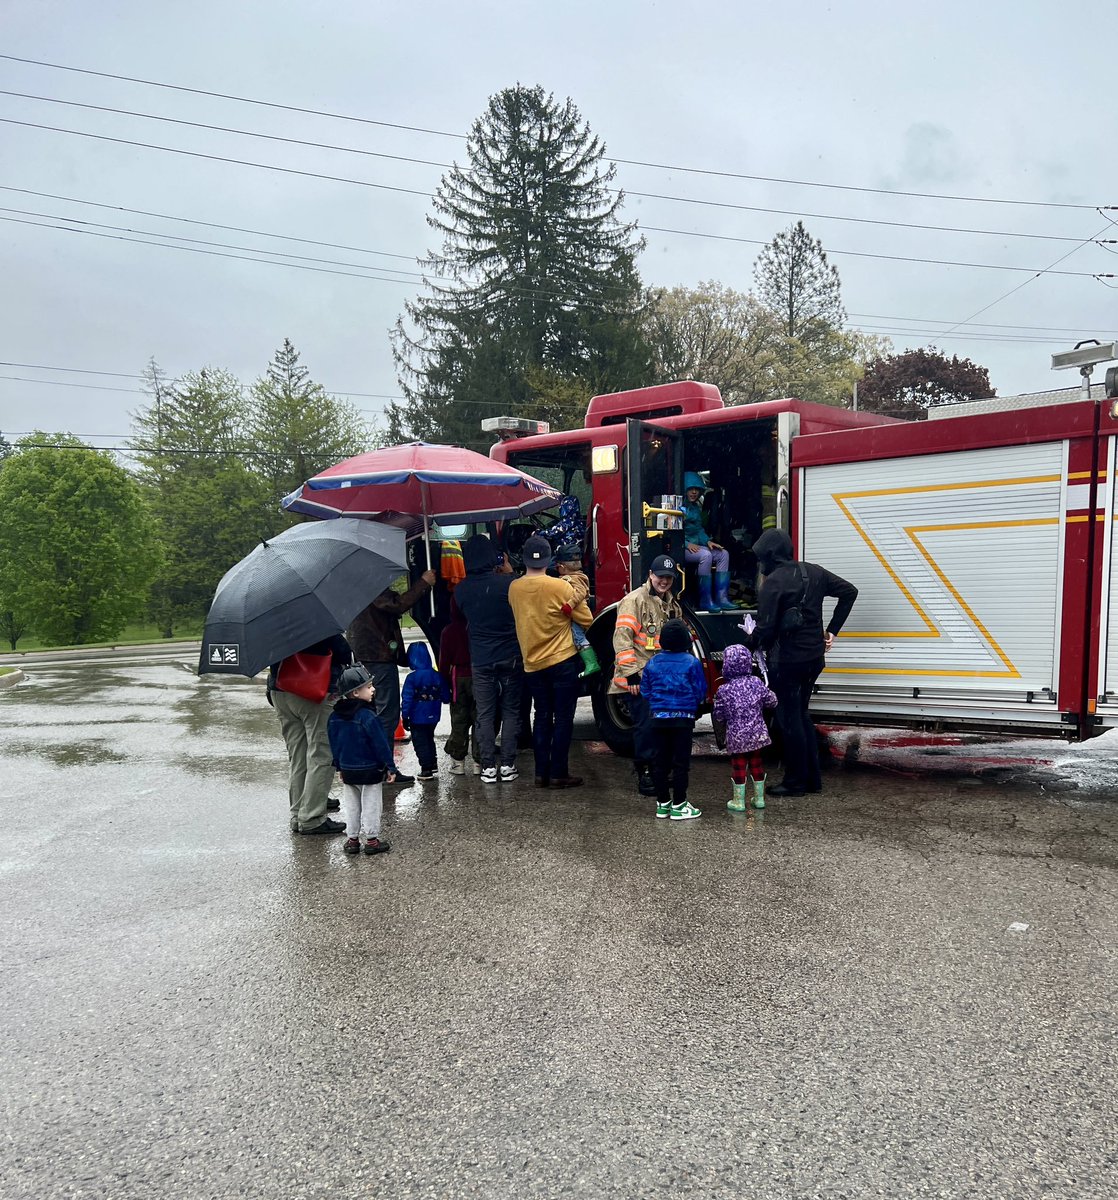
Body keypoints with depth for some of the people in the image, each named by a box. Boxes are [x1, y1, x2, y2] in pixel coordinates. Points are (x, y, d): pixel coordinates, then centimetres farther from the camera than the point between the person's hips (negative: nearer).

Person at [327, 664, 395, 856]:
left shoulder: (335, 716, 0)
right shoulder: (367, 716, -21)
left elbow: (334, 744, 9)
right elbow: (380, 743, -17)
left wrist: (340, 767, 20)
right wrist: (389, 766, -7)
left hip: (348, 770, 6)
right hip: (371, 770, -6)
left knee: (351, 805, 16)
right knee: (371, 805, 5)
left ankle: (352, 839, 20)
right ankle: (372, 840, 10)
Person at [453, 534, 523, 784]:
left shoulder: (461, 589, -4)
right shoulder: (509, 583, -14)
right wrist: (510, 573, 8)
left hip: (480, 661, 2)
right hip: (511, 658, -1)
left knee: (485, 715, 9)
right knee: (511, 712, 9)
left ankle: (488, 766, 8)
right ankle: (508, 765, 9)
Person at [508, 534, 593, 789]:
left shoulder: (514, 588, -1)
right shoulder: (562, 587, -15)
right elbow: (586, 621, -8)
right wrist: (578, 597, 12)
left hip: (532, 664, 5)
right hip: (562, 662, -5)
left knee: (542, 718, 13)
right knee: (563, 719, 3)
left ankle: (541, 773, 14)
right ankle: (558, 773, 5)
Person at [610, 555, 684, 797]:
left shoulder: (673, 605, 16)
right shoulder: (634, 600, -9)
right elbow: (622, 638, -15)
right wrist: (630, 674, -19)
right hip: (640, 678, -7)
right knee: (645, 725, -8)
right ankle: (644, 773, 3)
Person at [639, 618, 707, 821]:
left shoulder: (653, 663, 2)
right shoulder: (692, 662, -7)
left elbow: (645, 692, 7)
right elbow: (700, 692, -2)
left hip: (659, 718, 4)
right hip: (683, 718, -3)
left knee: (661, 760, 11)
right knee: (681, 761, 2)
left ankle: (662, 803, 17)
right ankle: (678, 805, 4)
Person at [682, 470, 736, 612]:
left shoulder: (696, 507, 21)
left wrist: (707, 541, 5)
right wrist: (687, 544, -22)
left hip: (695, 545, 9)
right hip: (681, 547, -9)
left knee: (723, 554, -10)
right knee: (705, 555, -32)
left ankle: (722, 598, -17)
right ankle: (705, 601, -29)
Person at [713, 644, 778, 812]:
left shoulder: (724, 691, -13)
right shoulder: (756, 683, -5)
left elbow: (718, 716, -5)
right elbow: (772, 702, 4)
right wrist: (768, 691, 23)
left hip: (736, 736, -3)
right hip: (757, 733, 3)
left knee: (738, 766, 6)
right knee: (756, 763, 16)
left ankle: (738, 801, 12)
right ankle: (759, 798, 26)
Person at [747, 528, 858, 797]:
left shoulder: (773, 582, -16)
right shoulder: (813, 572, 7)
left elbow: (765, 628, -19)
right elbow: (849, 591, 14)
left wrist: (750, 644, 2)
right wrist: (832, 631, 15)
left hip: (787, 660, -8)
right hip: (814, 656, 8)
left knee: (789, 719, 4)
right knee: (801, 715, 19)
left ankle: (795, 782, 13)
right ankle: (812, 778, 23)